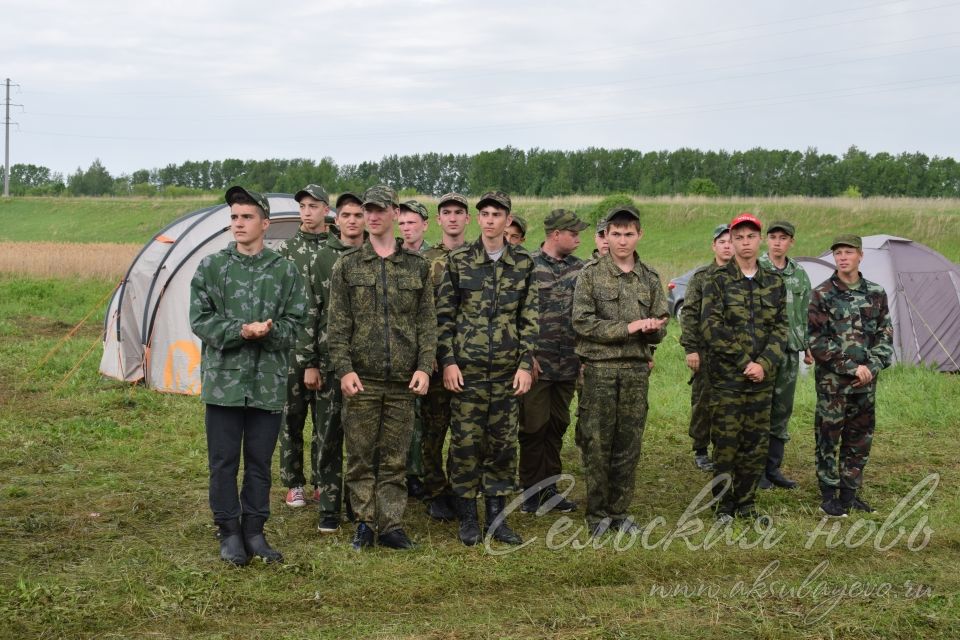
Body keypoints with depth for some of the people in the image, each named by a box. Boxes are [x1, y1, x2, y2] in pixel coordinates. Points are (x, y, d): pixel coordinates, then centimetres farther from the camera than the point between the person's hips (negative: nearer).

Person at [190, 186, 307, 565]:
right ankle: (229, 534, 17)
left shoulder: (285, 271, 3)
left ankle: (254, 532, 20)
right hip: (223, 380, 0)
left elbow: (294, 324, 1)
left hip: (268, 384, 1)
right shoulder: (211, 267, 2)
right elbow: (200, 321, -3)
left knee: (260, 462, 9)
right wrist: (241, 331, -18)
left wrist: (266, 332, -19)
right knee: (223, 461, 5)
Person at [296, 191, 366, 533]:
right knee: (328, 436, 4)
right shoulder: (322, 258, 2)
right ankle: (328, 508, 13)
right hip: (330, 361, 0)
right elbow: (310, 312, 2)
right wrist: (309, 363, -2)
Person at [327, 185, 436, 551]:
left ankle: (391, 525, 13)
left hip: (403, 381, 1)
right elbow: (337, 324, 1)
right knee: (360, 457, 4)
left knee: (395, 458, 6)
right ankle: (365, 523, 14)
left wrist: (424, 366, -4)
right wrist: (344, 369, -9)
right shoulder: (348, 266, 4)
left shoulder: (417, 266, 8)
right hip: (361, 379, -1)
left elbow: (427, 322, 7)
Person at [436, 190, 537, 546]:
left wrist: (526, 364, -1)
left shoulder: (523, 263, 6)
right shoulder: (458, 261, 1)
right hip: (467, 368, -2)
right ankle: (468, 518, 11)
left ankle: (497, 516, 17)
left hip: (508, 370, 2)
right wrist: (448, 361, -7)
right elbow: (444, 315, 1)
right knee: (466, 443, 0)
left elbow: (529, 318, 6)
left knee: (503, 444, 7)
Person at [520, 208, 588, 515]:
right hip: (538, 362, -5)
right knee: (534, 426, 1)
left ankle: (549, 487, 21)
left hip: (568, 363, 5)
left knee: (557, 426, 11)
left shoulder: (579, 268, 9)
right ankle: (530, 490, 12)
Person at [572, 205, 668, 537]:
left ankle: (619, 510, 17)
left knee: (629, 444, 7)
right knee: (597, 444, -1)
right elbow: (582, 322, -9)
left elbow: (659, 330, 12)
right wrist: (628, 328, -14)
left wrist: (651, 329, -13)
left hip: (637, 370, 4)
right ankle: (597, 513, 9)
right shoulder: (591, 274, -1)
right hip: (599, 369, -4)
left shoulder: (650, 278, 11)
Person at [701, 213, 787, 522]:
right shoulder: (717, 281, -2)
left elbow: (780, 329, 6)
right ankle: (724, 505, 11)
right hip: (726, 378, -4)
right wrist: (744, 363, -13)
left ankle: (746, 502, 21)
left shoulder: (774, 284, 10)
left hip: (762, 378, 4)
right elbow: (713, 329, -10)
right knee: (726, 443, -1)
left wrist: (764, 364, -9)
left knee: (757, 444, 8)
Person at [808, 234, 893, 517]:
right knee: (828, 438, 0)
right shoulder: (822, 295, -5)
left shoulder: (876, 293, 7)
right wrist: (852, 368, -14)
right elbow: (817, 341, -10)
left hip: (866, 381, 4)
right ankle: (828, 496, 9)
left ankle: (849, 493, 22)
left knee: (860, 439, 10)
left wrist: (871, 368, -6)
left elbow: (885, 336, 9)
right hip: (832, 381, -4)